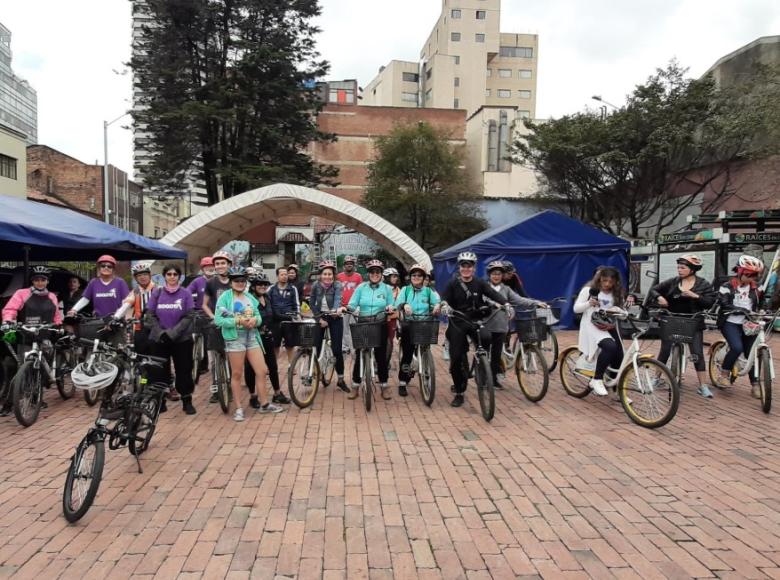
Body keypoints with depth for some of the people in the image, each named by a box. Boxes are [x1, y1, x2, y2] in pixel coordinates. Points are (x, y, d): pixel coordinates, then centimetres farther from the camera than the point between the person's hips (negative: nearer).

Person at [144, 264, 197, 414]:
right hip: (159, 339, 2)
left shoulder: (186, 293, -1)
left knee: (184, 370, 3)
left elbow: (188, 316, -6)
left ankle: (187, 401, 15)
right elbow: (150, 315, 2)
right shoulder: (157, 292, 4)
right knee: (159, 371, 6)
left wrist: (172, 333, -15)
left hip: (181, 339, -1)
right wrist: (160, 333, -11)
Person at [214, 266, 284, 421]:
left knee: (261, 371, 5)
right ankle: (238, 408, 13)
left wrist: (254, 320, -10)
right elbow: (218, 320, -12)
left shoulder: (250, 297, 12)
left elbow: (259, 317, 13)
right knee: (237, 374, 2)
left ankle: (264, 404, 18)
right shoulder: (225, 297, -4)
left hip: (252, 336, 5)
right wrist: (238, 321, -20)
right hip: (235, 338, -5)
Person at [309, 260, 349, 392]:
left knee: (337, 349, -4)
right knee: (315, 346, -3)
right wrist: (320, 318, -10)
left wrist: (336, 309, -51)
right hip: (320, 317, 2)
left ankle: (341, 380, 8)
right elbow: (312, 304, -1)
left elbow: (338, 299, -31)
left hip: (335, 318, -2)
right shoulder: (316, 285, -6)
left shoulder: (337, 285, -13)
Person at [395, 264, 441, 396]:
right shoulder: (405, 289, 9)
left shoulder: (428, 290, 11)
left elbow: (437, 300, -5)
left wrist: (437, 305, -29)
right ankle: (402, 383, 4)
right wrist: (405, 305, -29)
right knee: (407, 352, -5)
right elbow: (398, 303, -6)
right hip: (409, 323, -1)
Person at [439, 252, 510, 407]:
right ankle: (459, 393, 13)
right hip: (457, 323, 0)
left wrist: (506, 304, -29)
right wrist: (444, 304, -35)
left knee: (486, 339, -31)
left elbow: (493, 294, -11)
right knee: (456, 358, -2)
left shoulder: (479, 283, 3)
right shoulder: (453, 284, 1)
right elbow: (445, 298, -10)